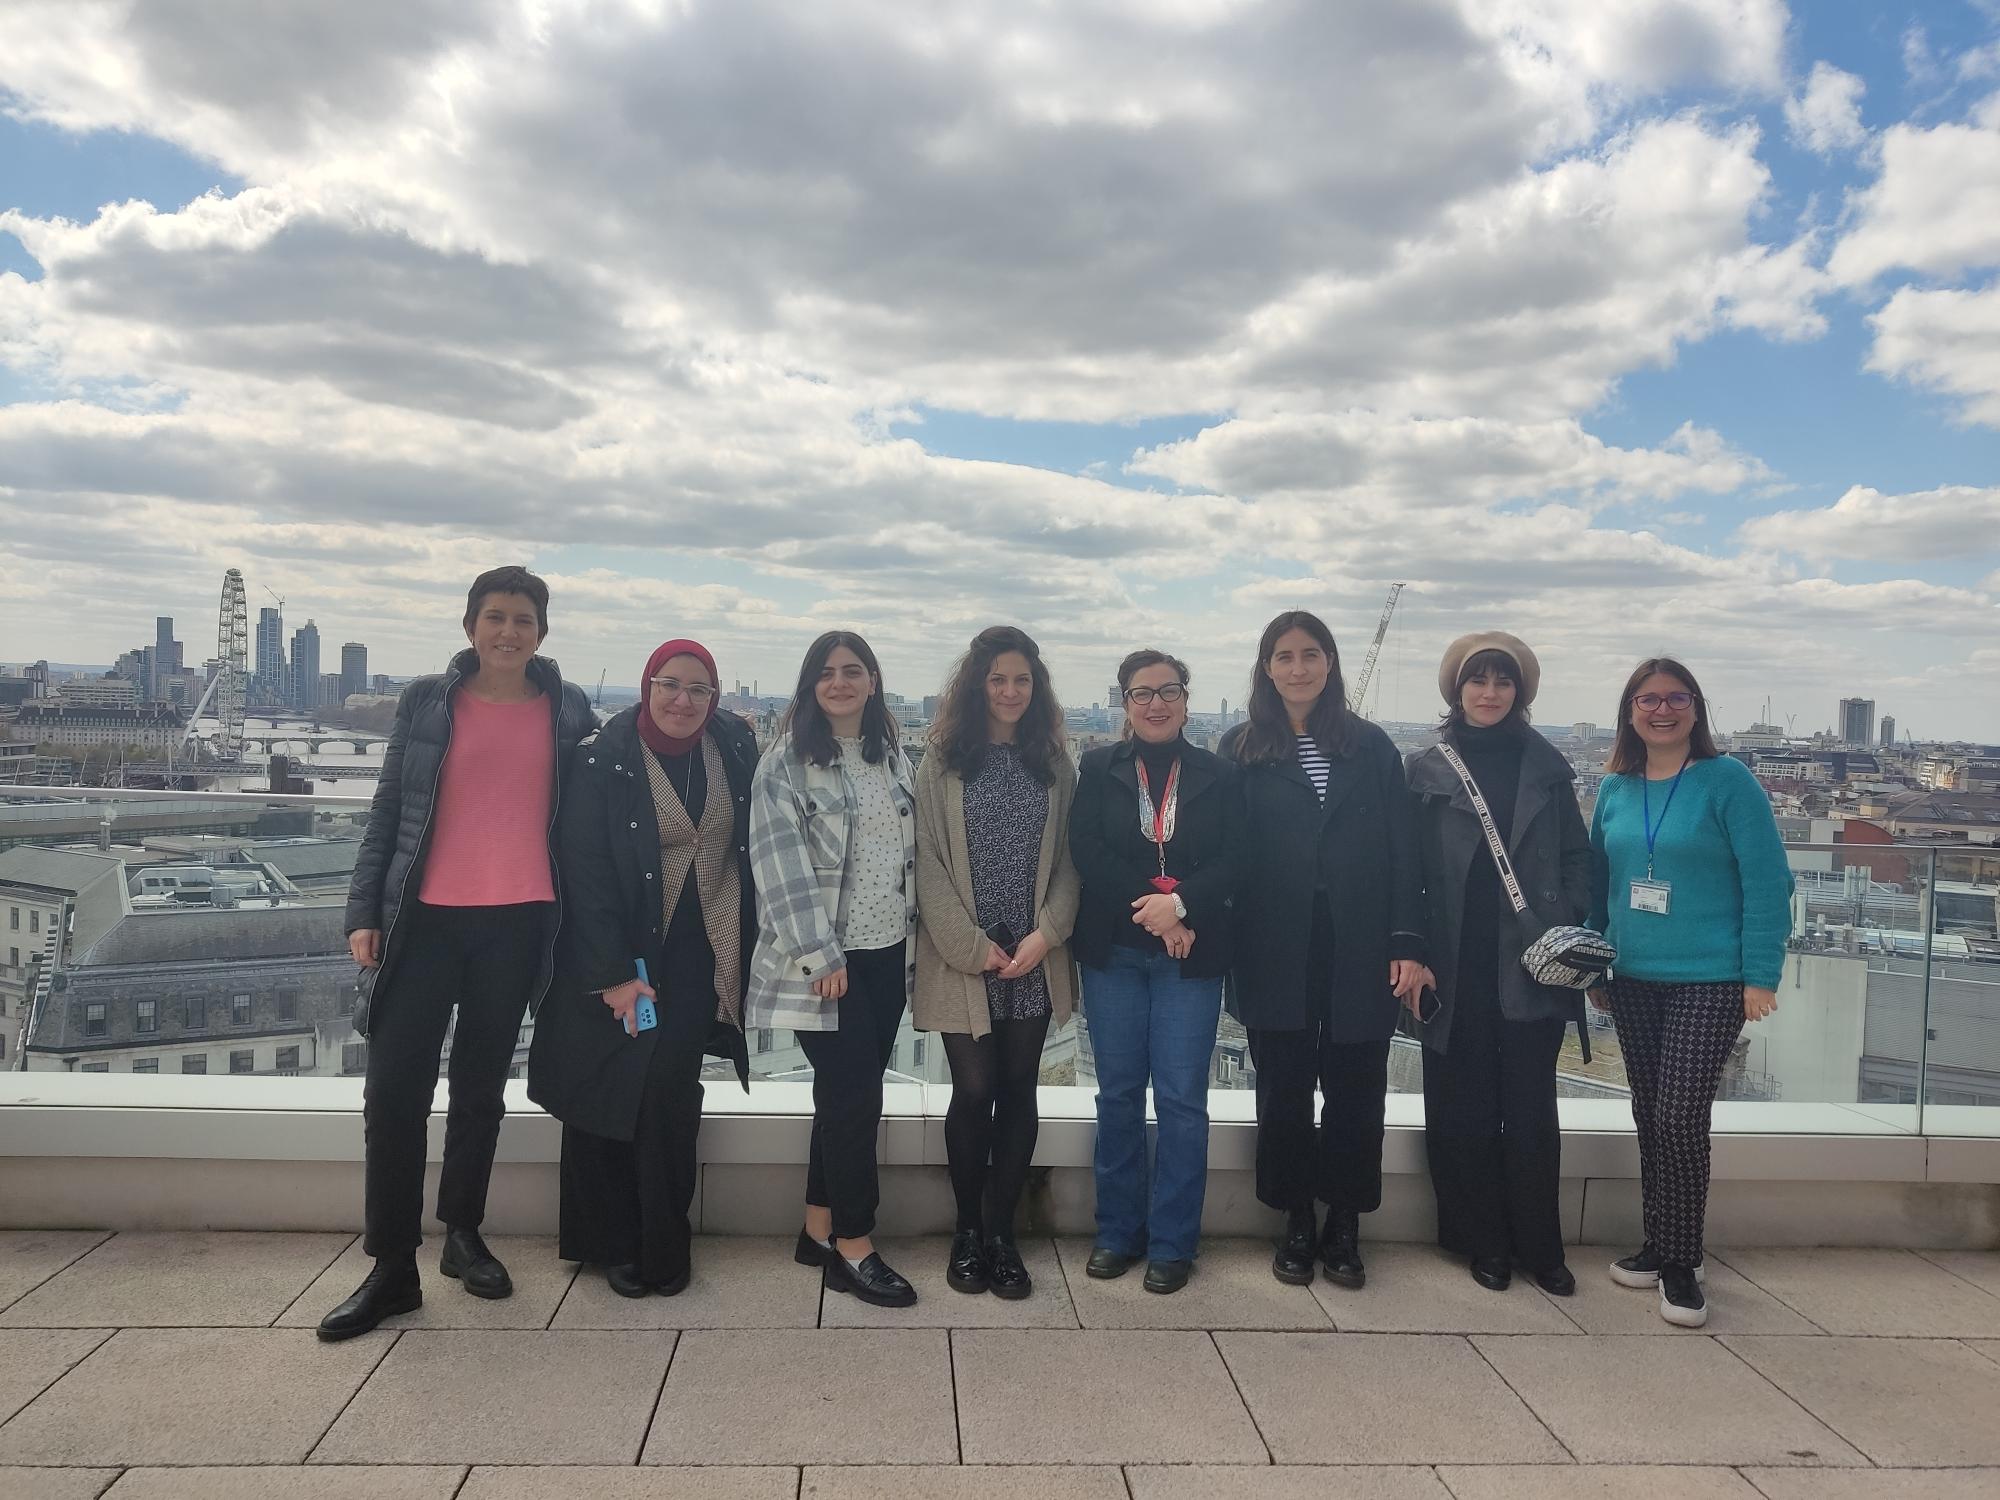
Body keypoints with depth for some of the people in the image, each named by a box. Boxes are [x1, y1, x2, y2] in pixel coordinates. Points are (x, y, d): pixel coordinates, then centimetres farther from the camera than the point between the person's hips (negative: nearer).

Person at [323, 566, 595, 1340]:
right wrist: (363, 911, 0)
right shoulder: (426, 701, 4)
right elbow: (388, 808, 5)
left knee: (482, 1088, 12)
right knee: (394, 1089, -2)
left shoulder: (568, 711, 5)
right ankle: (392, 1268, 9)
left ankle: (463, 1234, 28)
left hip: (518, 924, 0)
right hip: (426, 919, 0)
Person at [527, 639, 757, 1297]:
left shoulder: (737, 749, 2)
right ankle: (613, 1242, 18)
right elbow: (585, 872, -10)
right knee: (614, 1091, 1)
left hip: (703, 955, 2)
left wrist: (754, 952, 6)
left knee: (667, 1093, -5)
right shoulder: (603, 761, -8)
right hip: (621, 954, -2)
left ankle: (662, 1245, 9)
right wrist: (614, 974, -14)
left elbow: (754, 847, 9)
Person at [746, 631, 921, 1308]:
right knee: (856, 1094, -6)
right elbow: (781, 864, -13)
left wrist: (915, 942, 11)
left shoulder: (894, 758, 11)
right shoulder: (786, 762, -7)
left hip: (887, 952, 6)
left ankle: (819, 1229, 24)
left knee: (848, 1094, 11)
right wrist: (820, 955, -17)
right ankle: (853, 1247, 6)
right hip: (824, 956, -6)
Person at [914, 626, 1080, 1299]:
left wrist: (1046, 934, -9)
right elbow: (928, 862, -5)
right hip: (963, 958, -2)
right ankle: (968, 1231, 19)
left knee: (1019, 1091, 6)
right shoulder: (943, 760, 0)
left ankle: (1000, 1232, 17)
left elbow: (1069, 860, 6)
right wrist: (972, 946, -11)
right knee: (973, 1090, 1)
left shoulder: (1054, 762, 8)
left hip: (1035, 960, 2)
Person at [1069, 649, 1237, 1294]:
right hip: (1112, 952, 1)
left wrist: (1180, 902, -18)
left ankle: (1172, 1242, 13)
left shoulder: (1219, 775, 5)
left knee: (1181, 1097, 1)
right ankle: (1119, 1232, 22)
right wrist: (1148, 909, -14)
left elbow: (1232, 862, -3)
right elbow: (1085, 850, -5)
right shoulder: (1099, 769, 6)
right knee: (1118, 1094, 9)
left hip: (1191, 956, -1)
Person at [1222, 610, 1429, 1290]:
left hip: (1359, 949, 1)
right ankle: (1297, 1225, 22)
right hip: (1277, 953, 0)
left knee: (1355, 1092, 6)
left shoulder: (1371, 747, 7)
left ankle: (1344, 1227, 21)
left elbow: (1402, 850, 4)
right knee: (1284, 1092, 7)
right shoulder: (1242, 749, 5)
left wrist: (1407, 945, -4)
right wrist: (1225, 950, -6)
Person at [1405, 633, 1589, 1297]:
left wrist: (1571, 931, -4)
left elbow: (1576, 856, 9)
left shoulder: (1546, 766, 9)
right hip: (1456, 969, -1)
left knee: (1531, 1111, 4)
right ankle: (1484, 1242, 19)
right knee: (1464, 1111, 6)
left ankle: (1540, 1247, 16)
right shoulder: (1424, 769, 3)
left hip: (1531, 966, 1)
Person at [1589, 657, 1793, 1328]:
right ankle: (1657, 1246, 26)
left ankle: (1681, 1265, 7)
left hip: (1709, 981, -5)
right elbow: (1599, 882, 13)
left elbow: (1768, 883, -10)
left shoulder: (1728, 781, -8)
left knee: (1680, 1117, -8)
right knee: (1649, 1115, 12)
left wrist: (1760, 976, -13)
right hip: (1633, 980, 5)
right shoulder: (1614, 788, 6)